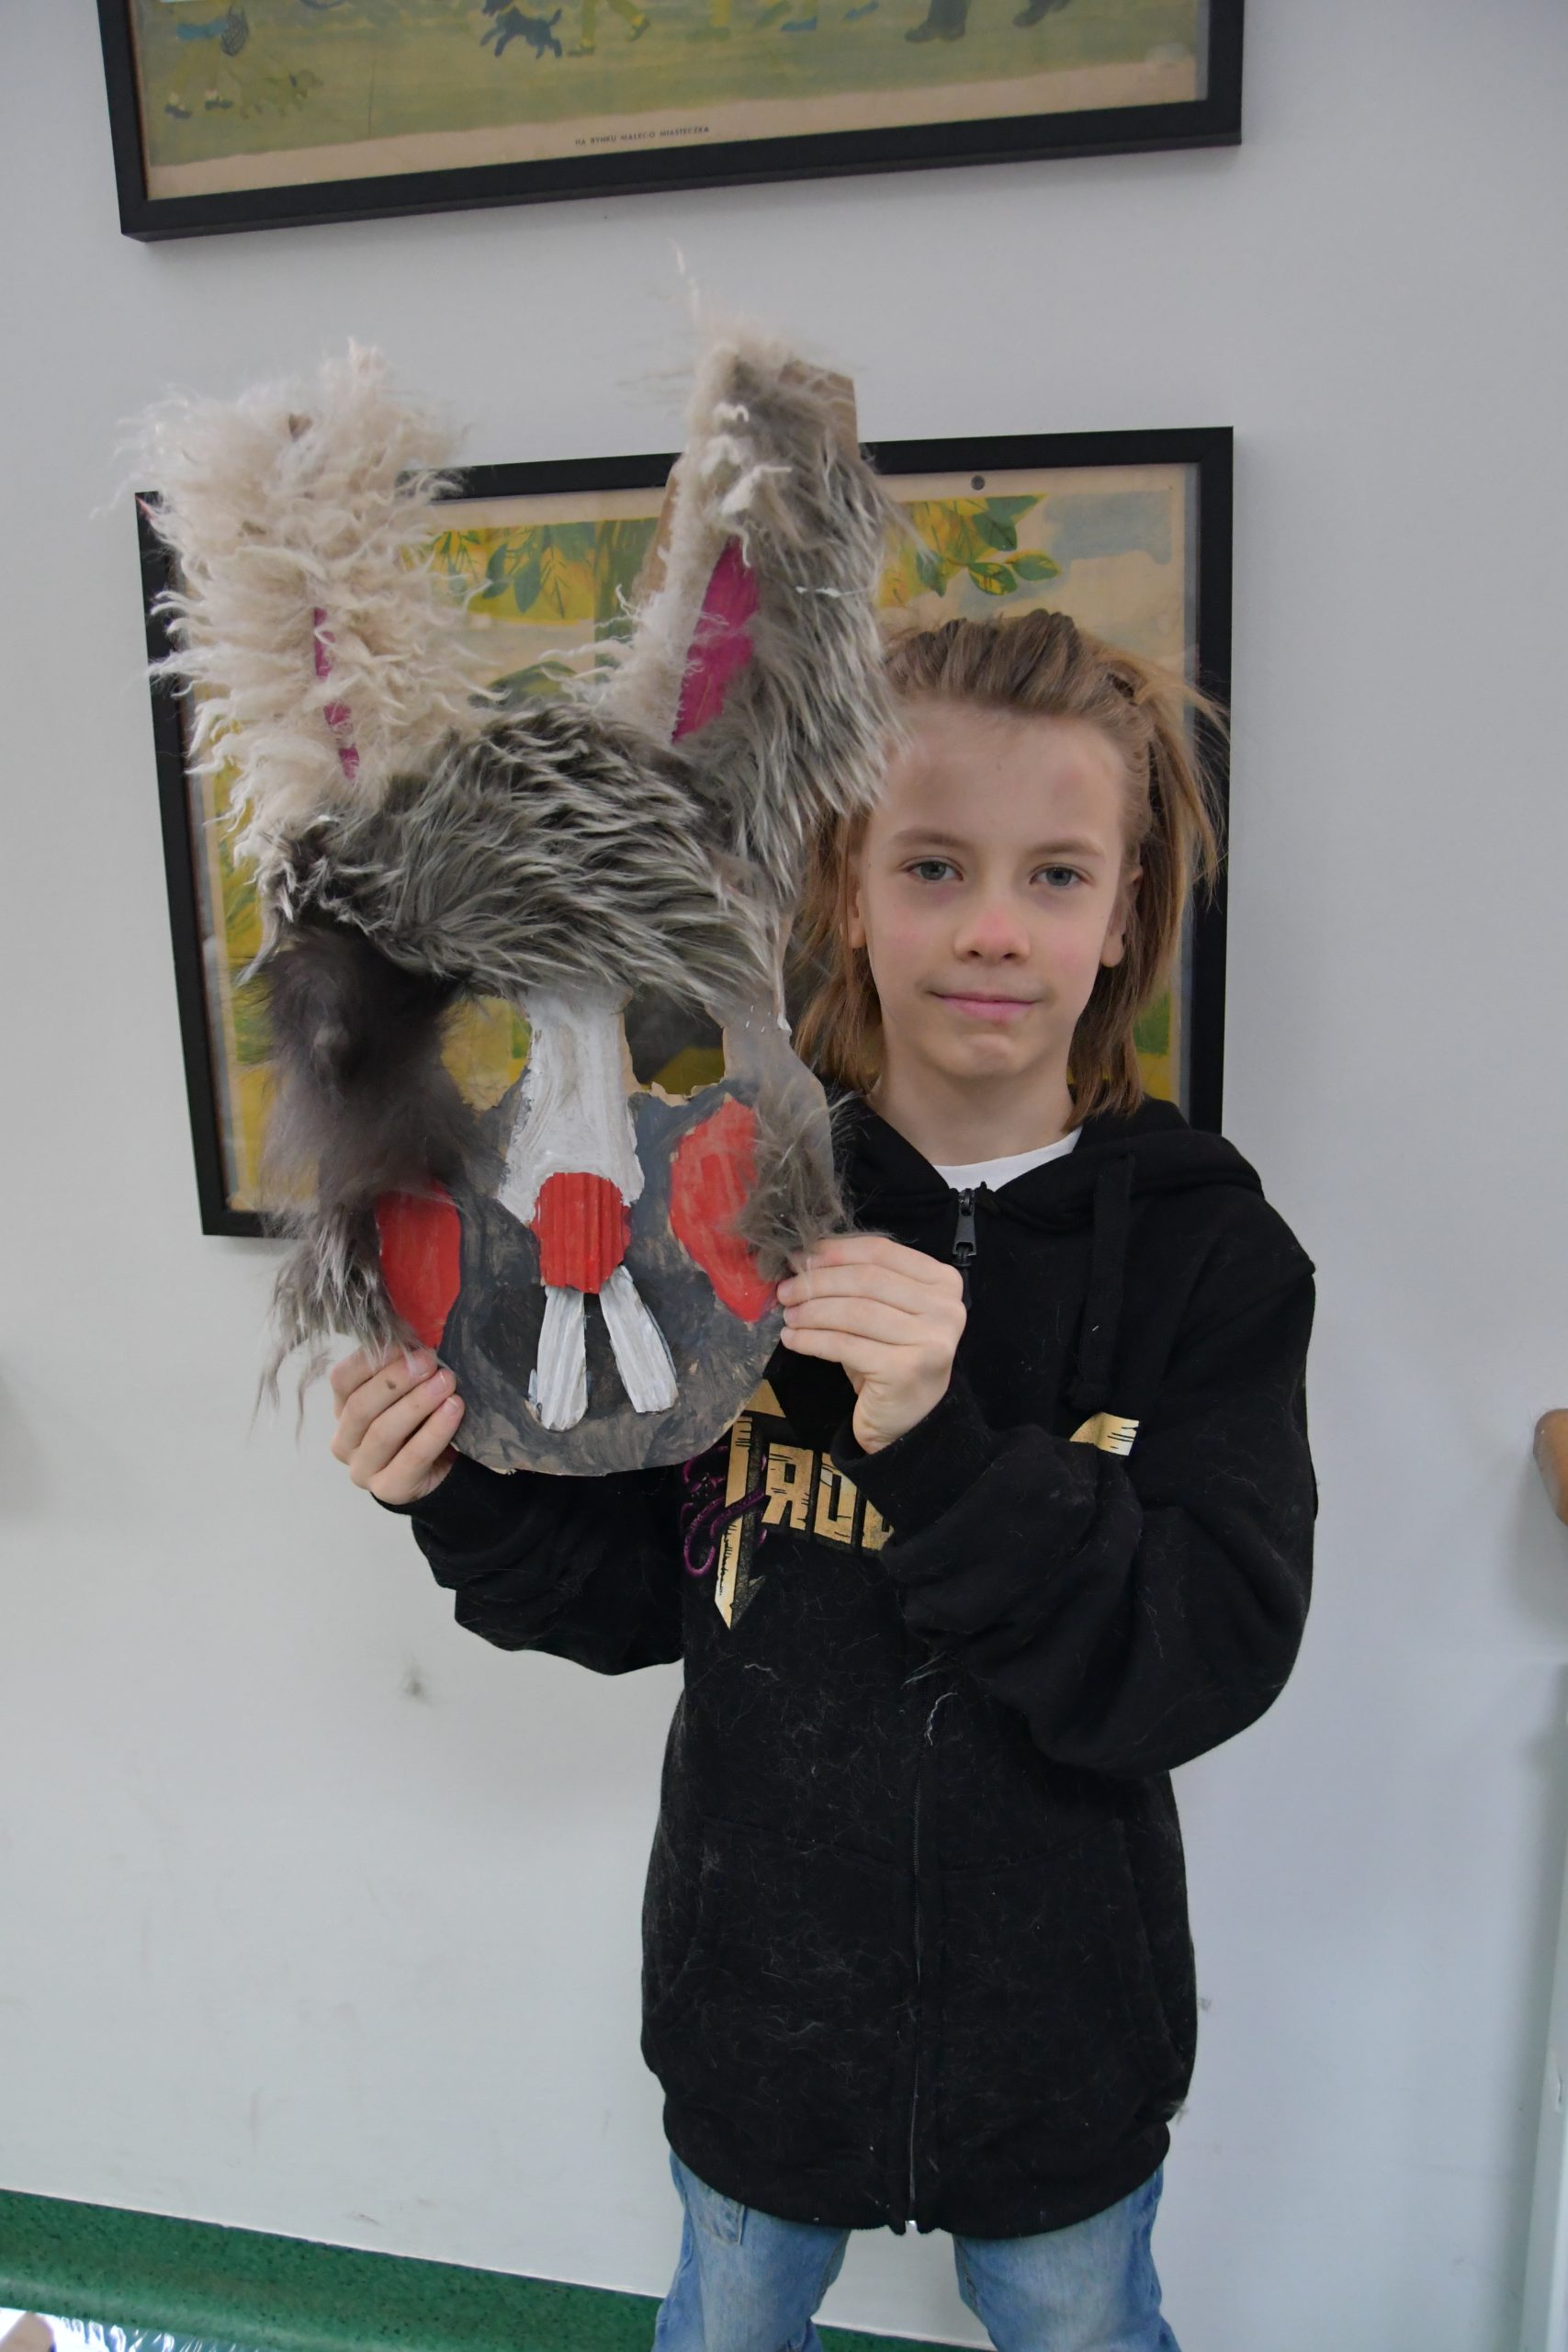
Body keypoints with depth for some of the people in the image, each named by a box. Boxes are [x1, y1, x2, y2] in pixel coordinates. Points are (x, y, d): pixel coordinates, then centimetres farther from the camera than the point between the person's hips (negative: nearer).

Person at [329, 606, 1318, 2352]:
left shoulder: (1208, 1246, -16)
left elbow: (1212, 1666, -24)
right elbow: (638, 1596, -4)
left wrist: (946, 1443, -38)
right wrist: (470, 1498, -24)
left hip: (1057, 2018, -1)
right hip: (759, 1990, 2)